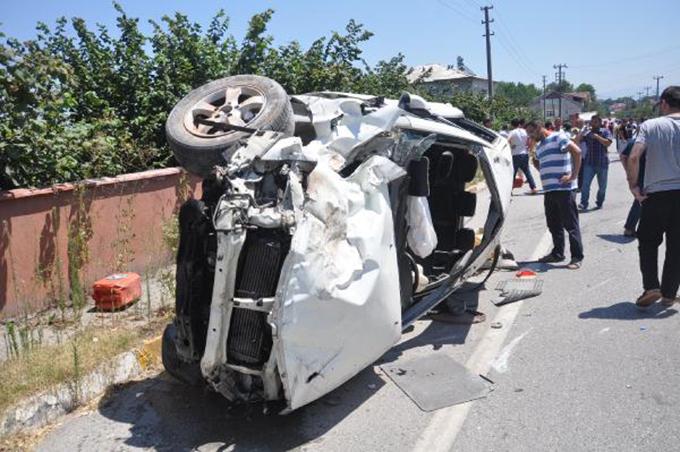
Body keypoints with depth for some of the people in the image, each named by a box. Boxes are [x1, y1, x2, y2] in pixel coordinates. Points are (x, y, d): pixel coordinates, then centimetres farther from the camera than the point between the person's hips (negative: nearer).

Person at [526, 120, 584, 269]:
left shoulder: (557, 137, -5)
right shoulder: (539, 146, 21)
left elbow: (577, 151, -16)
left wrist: (573, 175, -18)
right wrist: (533, 157, 9)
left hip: (564, 189, -9)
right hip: (549, 190, 9)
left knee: (571, 224, -3)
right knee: (553, 225, 15)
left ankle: (577, 257, 2)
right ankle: (557, 253, 26)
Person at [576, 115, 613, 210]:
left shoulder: (605, 131, 3)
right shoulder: (587, 132, 7)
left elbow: (608, 143, -12)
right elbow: (577, 142, -3)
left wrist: (597, 136, -18)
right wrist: (582, 133, -16)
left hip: (602, 163, 0)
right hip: (589, 163, 0)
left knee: (602, 186, 9)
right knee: (585, 184, -12)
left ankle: (599, 203, 24)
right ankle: (584, 204, -12)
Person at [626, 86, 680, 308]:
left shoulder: (650, 126, -4)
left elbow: (633, 158, -16)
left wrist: (633, 185, -5)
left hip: (656, 193, -2)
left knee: (648, 241, 14)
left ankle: (651, 286, 3)